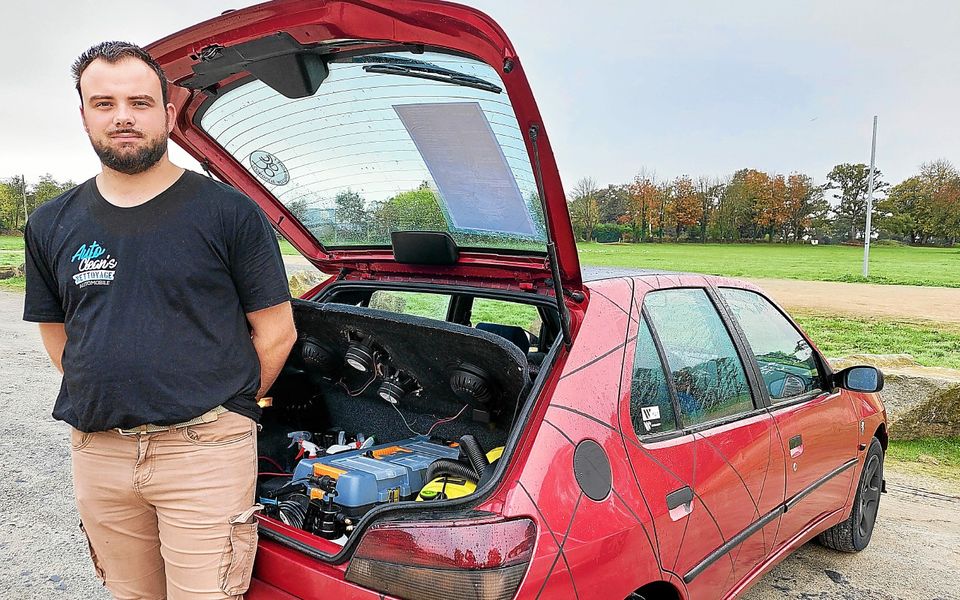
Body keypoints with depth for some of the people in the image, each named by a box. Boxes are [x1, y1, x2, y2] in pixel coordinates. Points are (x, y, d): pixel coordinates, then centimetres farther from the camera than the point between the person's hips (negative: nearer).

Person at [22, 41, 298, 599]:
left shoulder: (231, 212, -5)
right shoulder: (51, 225, 9)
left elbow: (276, 331, -3)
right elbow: (56, 332, 17)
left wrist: (229, 409, 2)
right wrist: (109, 400, 10)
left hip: (206, 449, -4)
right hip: (97, 451, 5)